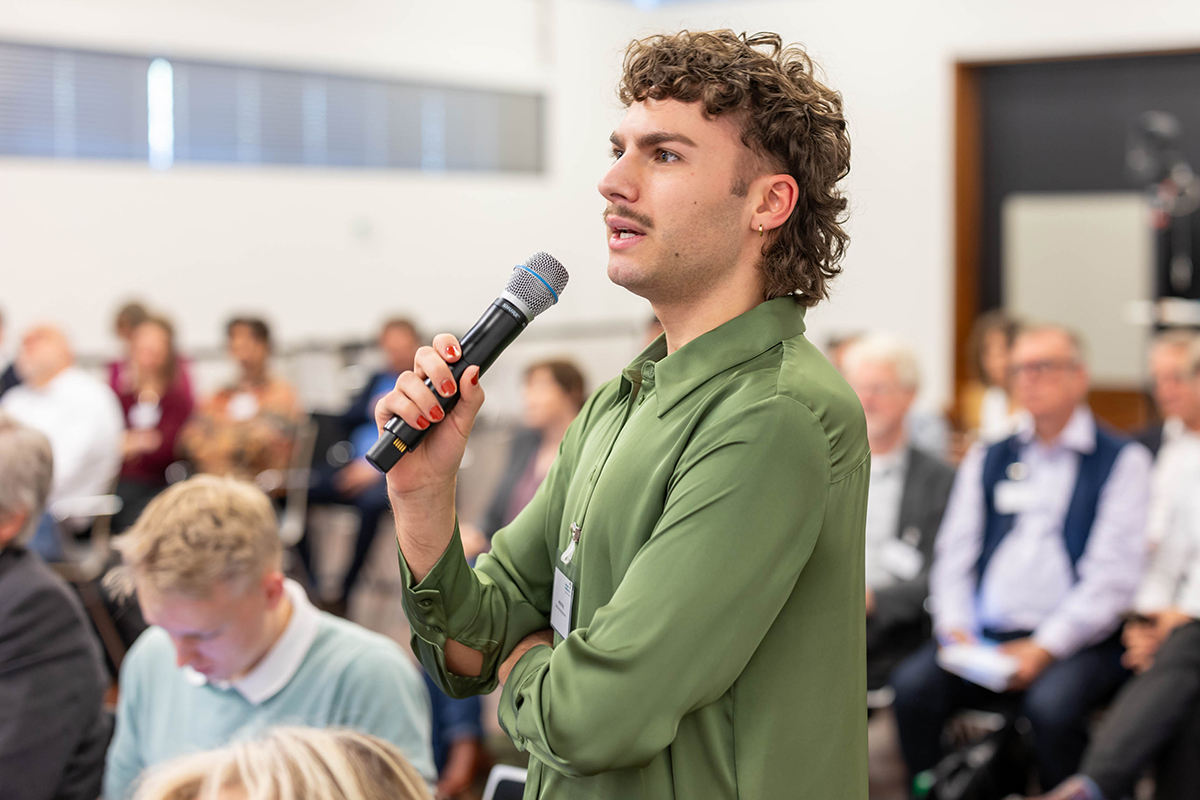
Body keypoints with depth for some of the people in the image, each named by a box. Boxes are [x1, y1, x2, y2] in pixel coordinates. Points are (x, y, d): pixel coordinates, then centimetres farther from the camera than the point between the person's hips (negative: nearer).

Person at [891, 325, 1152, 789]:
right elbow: (955, 555, 15)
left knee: (1051, 704, -34)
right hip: (983, 636, 4)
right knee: (913, 683, -23)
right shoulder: (986, 459, 19)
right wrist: (955, 628, -4)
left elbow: (1113, 576, -4)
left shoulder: (1122, 460, 5)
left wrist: (1044, 647, -14)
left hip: (1075, 644, -4)